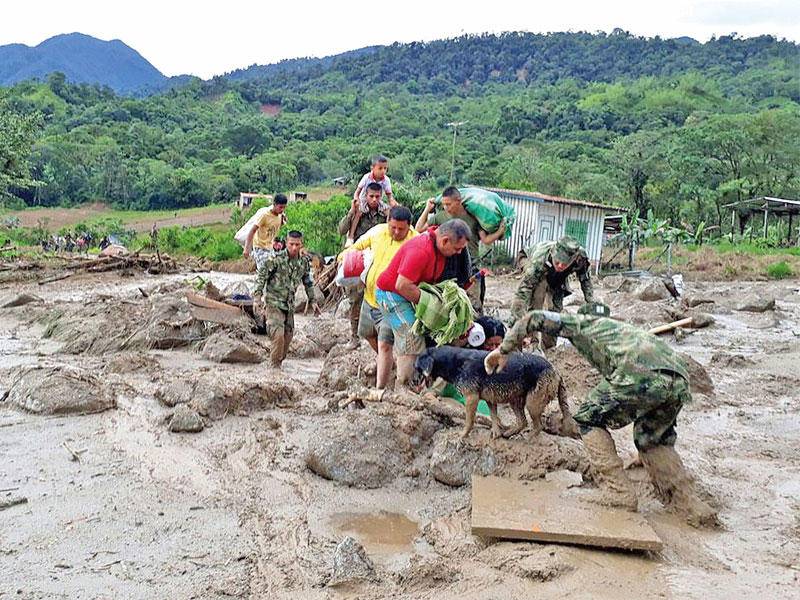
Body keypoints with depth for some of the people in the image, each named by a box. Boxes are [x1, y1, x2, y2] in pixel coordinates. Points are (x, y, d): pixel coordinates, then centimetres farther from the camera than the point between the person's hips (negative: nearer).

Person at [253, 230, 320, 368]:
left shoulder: (304, 261, 3)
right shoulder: (275, 259, -14)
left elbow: (308, 282, 17)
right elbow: (261, 277, -10)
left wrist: (313, 300, 17)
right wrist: (257, 297, -17)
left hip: (289, 304, 6)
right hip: (273, 302, -6)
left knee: (288, 335, 10)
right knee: (278, 334, -19)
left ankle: (280, 361, 28)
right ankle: (275, 364, -7)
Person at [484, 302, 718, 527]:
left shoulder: (583, 322, 26)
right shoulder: (620, 327, 42)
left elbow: (535, 318, 18)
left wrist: (504, 350, 25)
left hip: (641, 375, -7)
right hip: (679, 381, 7)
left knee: (588, 419, 15)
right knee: (652, 440, 28)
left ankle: (619, 492, 9)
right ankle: (690, 505, 18)